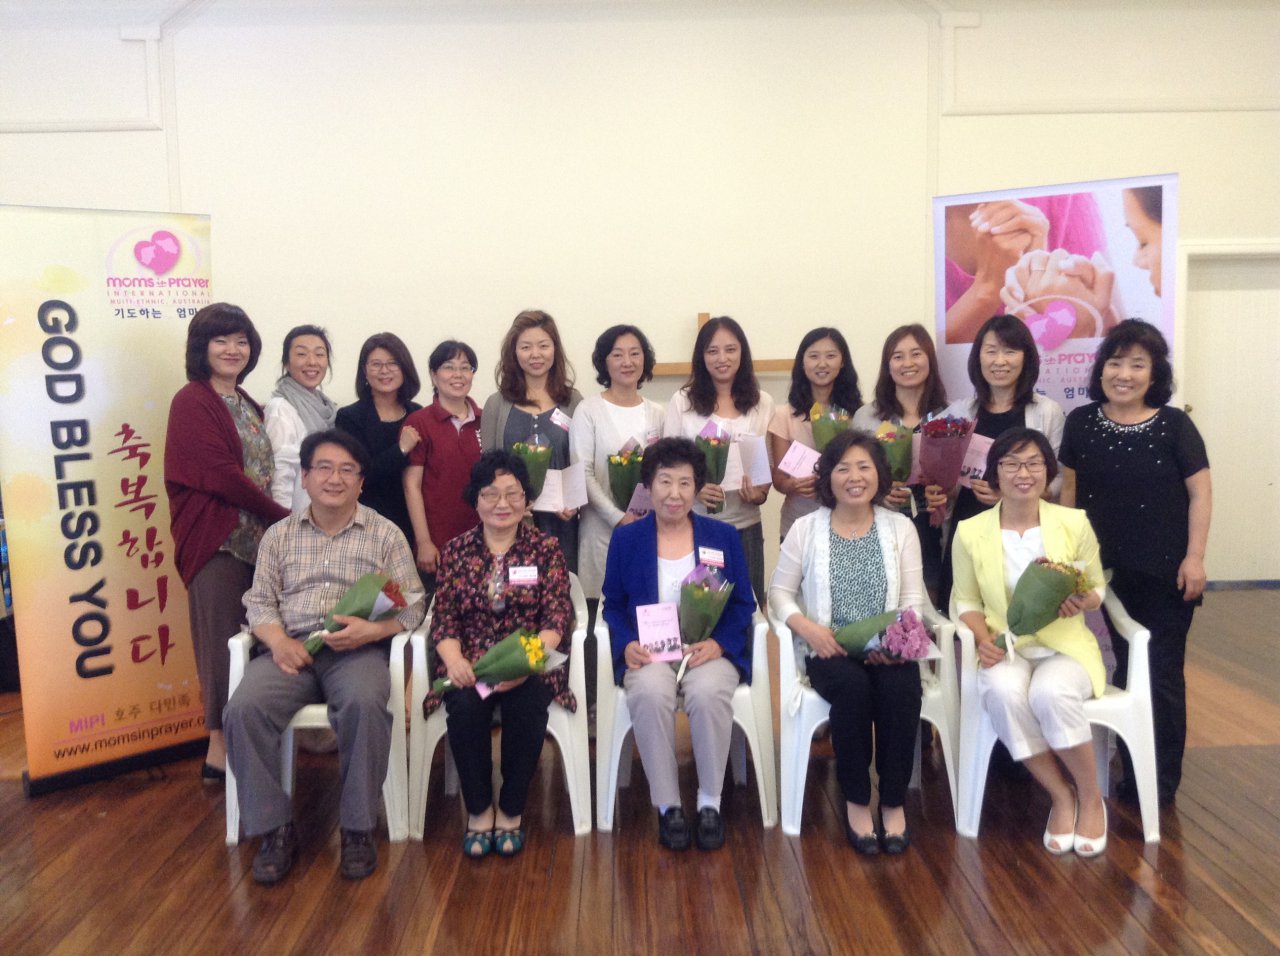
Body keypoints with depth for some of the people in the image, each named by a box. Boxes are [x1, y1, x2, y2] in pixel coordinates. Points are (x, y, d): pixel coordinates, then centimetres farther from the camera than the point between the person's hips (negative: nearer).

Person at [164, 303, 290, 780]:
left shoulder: (246, 404, 17)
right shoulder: (192, 402, -7)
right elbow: (220, 473, -15)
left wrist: (272, 519, 1)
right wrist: (283, 516, -10)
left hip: (256, 537, 7)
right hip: (216, 540, -7)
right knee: (222, 642, -2)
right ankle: (220, 750, 8)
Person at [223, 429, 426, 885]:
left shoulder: (385, 534, 7)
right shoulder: (279, 535, 15)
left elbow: (411, 605, 4)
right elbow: (259, 600, 12)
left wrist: (372, 629, -16)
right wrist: (277, 640, -9)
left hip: (357, 650, -2)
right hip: (291, 647, 3)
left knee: (365, 705, -35)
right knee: (243, 710, -26)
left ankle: (357, 828, -15)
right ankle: (274, 828, -8)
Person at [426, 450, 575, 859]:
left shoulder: (546, 548, 5)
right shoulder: (455, 550, 10)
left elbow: (558, 616, -4)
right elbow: (443, 617, 3)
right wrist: (454, 658, -19)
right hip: (469, 662, 1)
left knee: (526, 708, -31)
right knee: (466, 708, -30)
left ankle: (511, 811, -7)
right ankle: (479, 810, -7)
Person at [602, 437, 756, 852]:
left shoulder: (724, 536, 9)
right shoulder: (626, 538, 9)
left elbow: (743, 604, 7)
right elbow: (613, 604, 10)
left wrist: (718, 644, -12)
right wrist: (627, 643, -11)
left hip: (709, 649, 0)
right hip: (648, 650, 0)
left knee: (709, 692, -34)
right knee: (650, 693, -34)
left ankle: (710, 803, -15)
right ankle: (668, 806, -18)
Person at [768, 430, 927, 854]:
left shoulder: (901, 527, 7)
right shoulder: (805, 529, 2)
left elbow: (914, 599, 3)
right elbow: (779, 592, 4)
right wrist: (807, 627, -16)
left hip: (887, 650, 1)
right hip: (829, 649, -1)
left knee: (900, 689, -31)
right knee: (854, 687, -33)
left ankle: (894, 801, -10)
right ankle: (856, 800, -11)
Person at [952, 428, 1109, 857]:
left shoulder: (1075, 522, 0)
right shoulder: (970, 532, -1)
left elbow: (1097, 588, 9)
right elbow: (966, 601, 6)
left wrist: (1082, 601, -15)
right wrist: (982, 638, -13)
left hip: (1066, 646, 0)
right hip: (1006, 650, 1)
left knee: (1050, 693, -35)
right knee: (1003, 693, -35)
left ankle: (1091, 797, -6)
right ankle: (1061, 796, -10)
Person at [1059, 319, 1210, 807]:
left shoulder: (1174, 424, -7)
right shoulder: (1080, 422, 1)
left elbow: (1200, 493, -4)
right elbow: (1069, 489, 8)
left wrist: (1195, 557, -10)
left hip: (1166, 572, -3)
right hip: (1110, 570, 3)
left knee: (1161, 673, 4)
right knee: (1126, 669, 14)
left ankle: (1162, 781, 18)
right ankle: (1131, 773, 28)